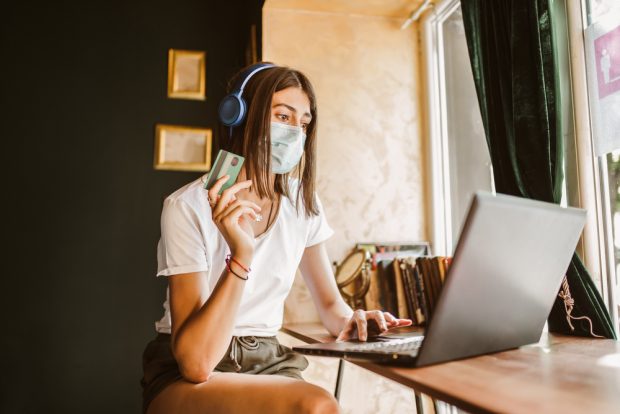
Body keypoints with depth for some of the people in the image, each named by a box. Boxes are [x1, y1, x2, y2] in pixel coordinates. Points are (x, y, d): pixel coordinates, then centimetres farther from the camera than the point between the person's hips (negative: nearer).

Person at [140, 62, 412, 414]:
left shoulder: (302, 201, 0)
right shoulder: (189, 207, -17)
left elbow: (330, 302, 9)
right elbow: (195, 362, -23)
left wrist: (350, 320, -15)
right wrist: (240, 256, -34)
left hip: (267, 363, 5)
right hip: (184, 378, -5)